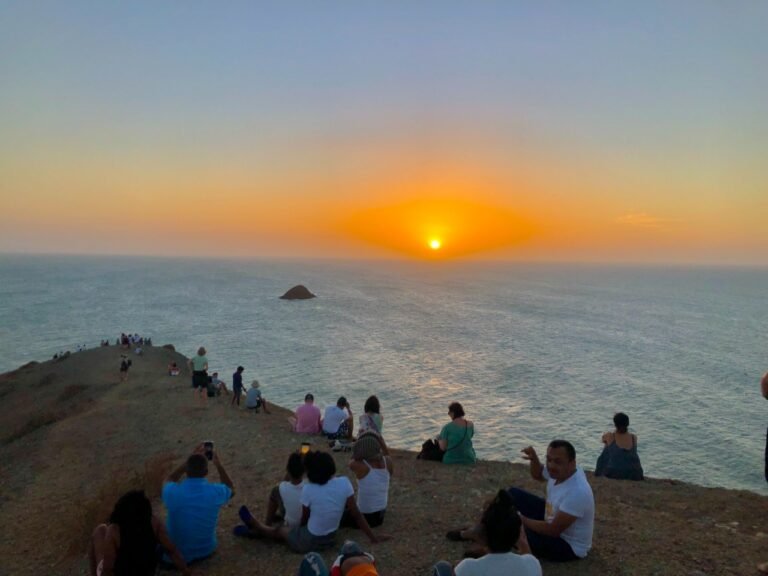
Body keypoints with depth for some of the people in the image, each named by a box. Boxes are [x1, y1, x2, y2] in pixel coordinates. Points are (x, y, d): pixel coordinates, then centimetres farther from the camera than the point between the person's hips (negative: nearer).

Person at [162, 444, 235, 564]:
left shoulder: (172, 492, -24)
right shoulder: (216, 491, -22)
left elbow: (169, 480, 4)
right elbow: (231, 489, 5)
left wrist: (190, 460, 2)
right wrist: (219, 465, 6)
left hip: (177, 552, 1)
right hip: (207, 550, 0)